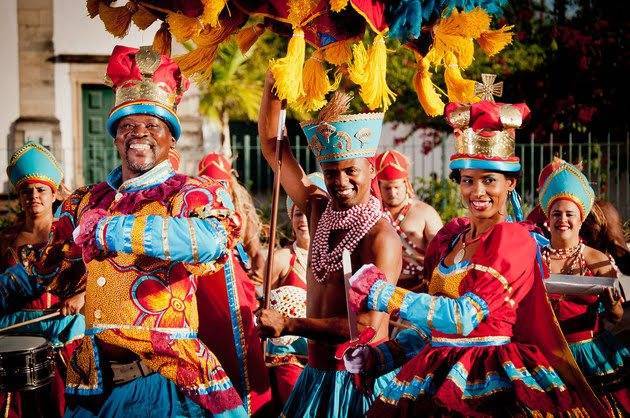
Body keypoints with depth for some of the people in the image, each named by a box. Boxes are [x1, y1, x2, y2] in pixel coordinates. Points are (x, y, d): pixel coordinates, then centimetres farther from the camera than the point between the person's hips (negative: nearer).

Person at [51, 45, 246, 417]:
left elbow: (212, 239, -27)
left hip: (165, 374, -5)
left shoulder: (190, 193, -4)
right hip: (93, 378, 5)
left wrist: (109, 230, -24)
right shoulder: (87, 201, 12)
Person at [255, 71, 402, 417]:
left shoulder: (381, 238, -17)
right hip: (316, 374, 6)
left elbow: (369, 325, -24)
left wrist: (289, 325, -22)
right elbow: (272, 147, 9)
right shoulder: (319, 210, 2)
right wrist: (271, 87, 0)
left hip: (359, 381, -6)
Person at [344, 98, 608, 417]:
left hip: (490, 381, -6)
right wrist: (381, 356, 1)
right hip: (438, 374, 6)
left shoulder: (513, 239, -12)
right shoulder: (451, 234, 8)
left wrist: (383, 293, -16)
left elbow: (463, 317, -20)